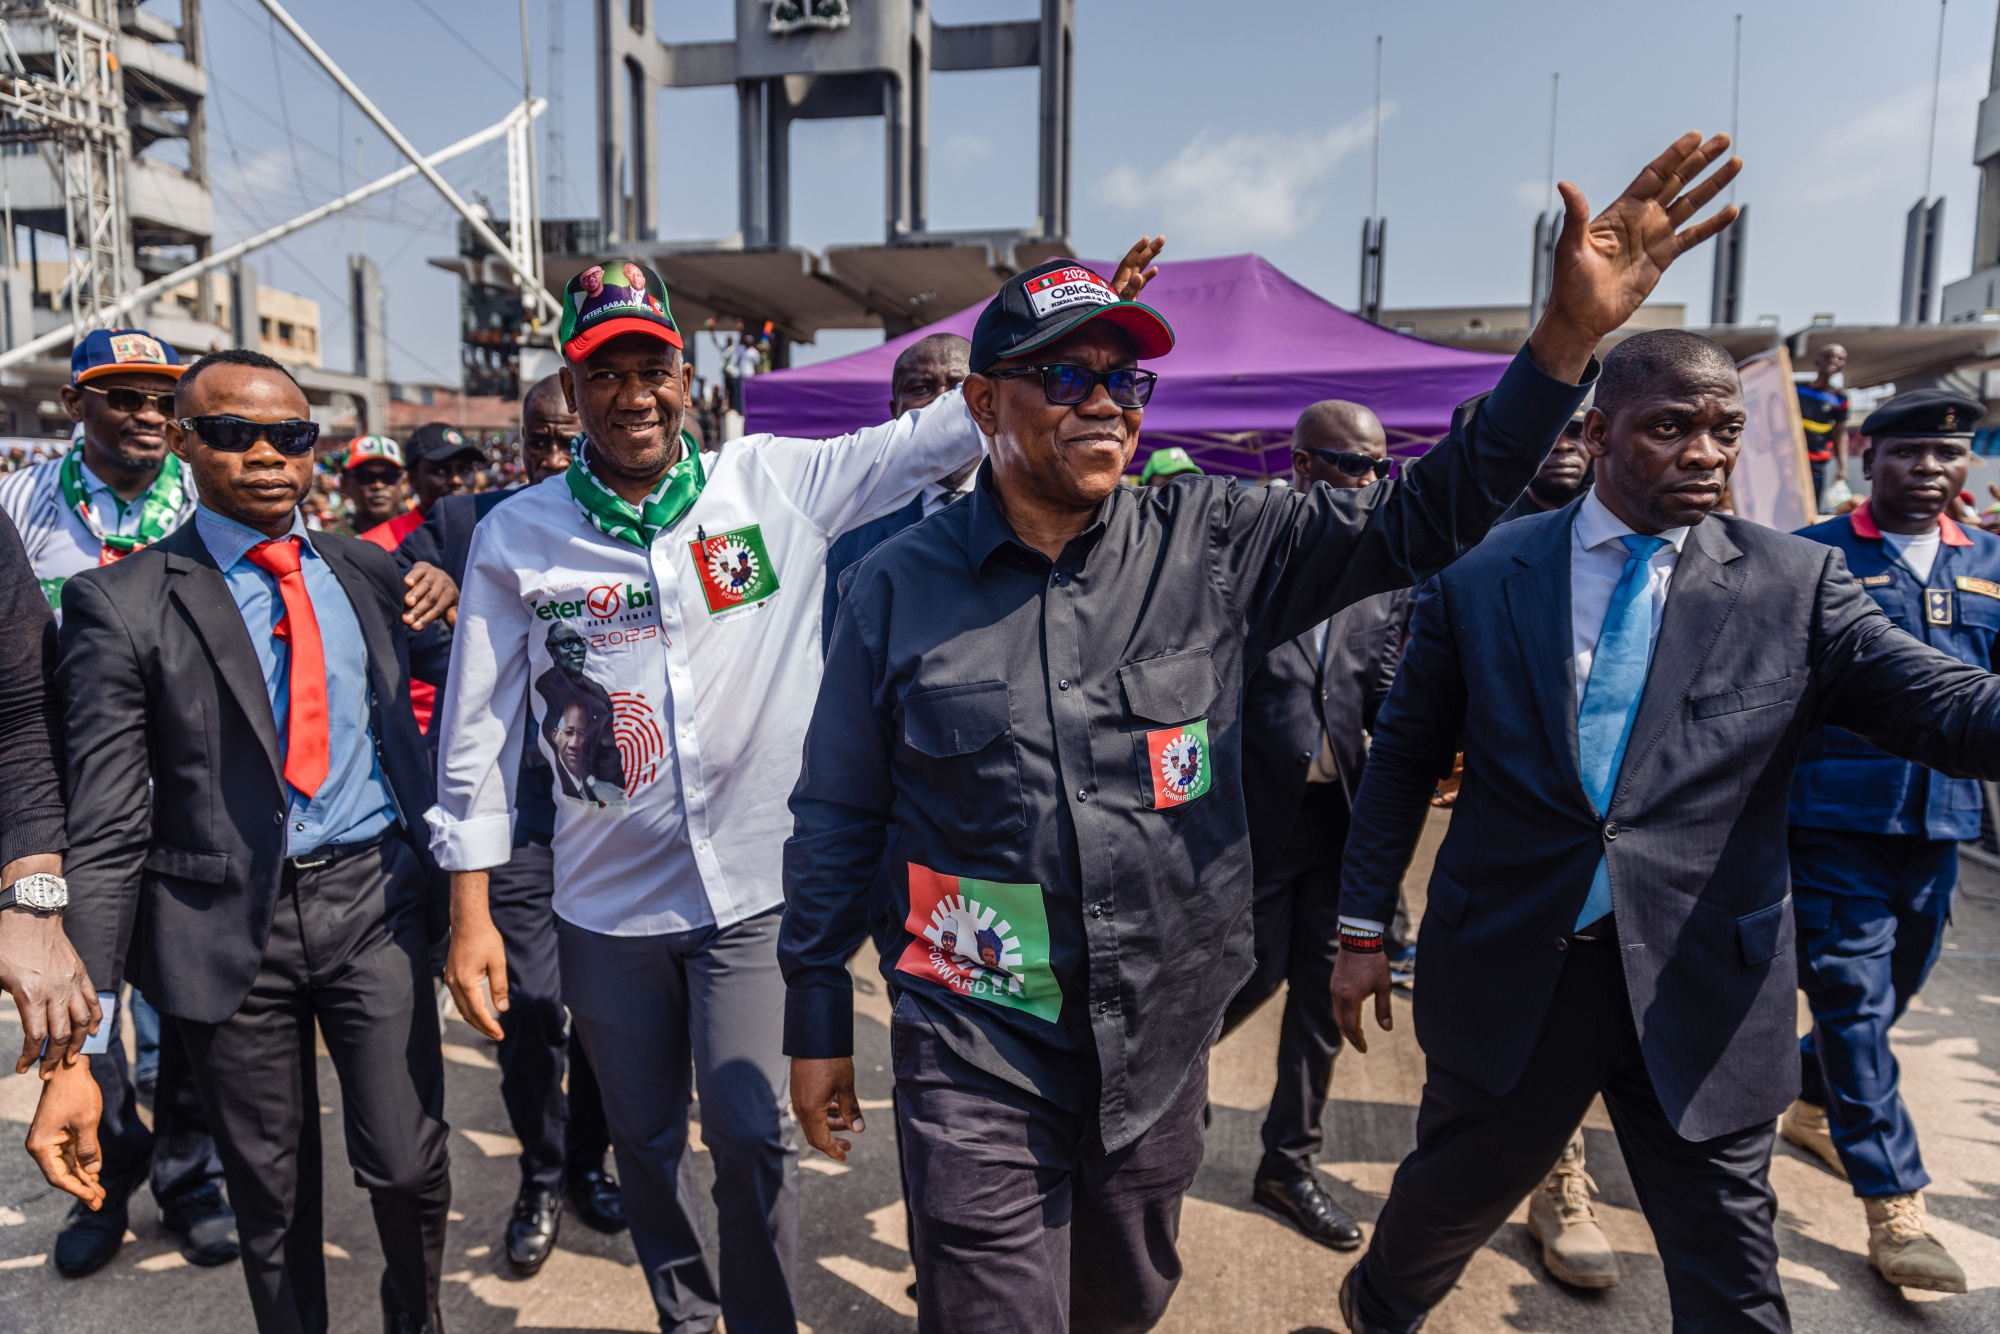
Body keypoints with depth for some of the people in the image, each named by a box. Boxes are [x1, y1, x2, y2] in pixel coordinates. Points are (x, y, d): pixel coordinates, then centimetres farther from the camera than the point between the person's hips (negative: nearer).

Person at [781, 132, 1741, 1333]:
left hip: (1161, 1047, 3)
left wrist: (1571, 336, -18)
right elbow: (838, 819, -1)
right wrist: (819, 1019, 3)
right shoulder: (900, 585, -8)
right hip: (980, 1062, -2)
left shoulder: (1212, 543, -5)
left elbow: (1416, 521, -7)